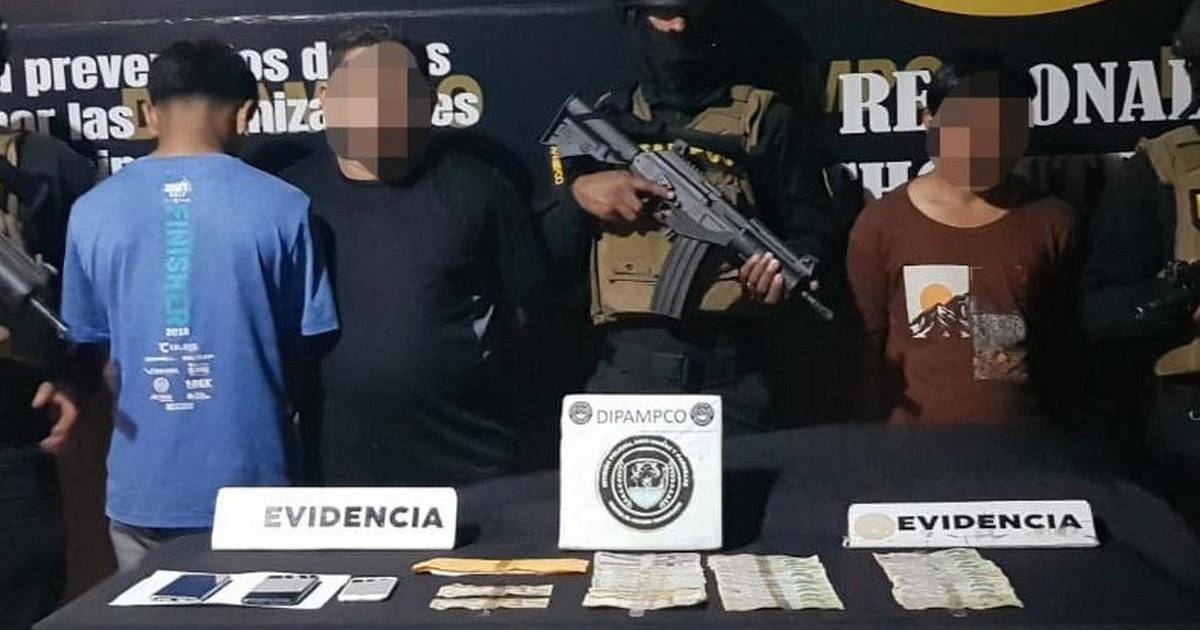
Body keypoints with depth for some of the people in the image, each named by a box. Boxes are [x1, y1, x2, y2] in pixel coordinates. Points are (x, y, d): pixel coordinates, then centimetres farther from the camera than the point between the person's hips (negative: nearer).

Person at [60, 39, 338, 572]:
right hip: (252, 479, -2)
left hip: (142, 486, 2)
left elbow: (91, 351, 7)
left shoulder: (92, 210, -3)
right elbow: (309, 348, -2)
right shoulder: (282, 206, -10)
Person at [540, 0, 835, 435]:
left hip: (734, 373, 0)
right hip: (627, 369, 1)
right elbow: (546, 253, 10)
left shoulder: (764, 119, 8)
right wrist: (576, 194, -8)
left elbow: (814, 231, 6)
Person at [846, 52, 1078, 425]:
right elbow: (866, 345, 0)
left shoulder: (1052, 221, -1)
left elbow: (1063, 336, 8)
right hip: (917, 438, -1)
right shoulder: (880, 226, -6)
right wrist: (895, 423, -1)